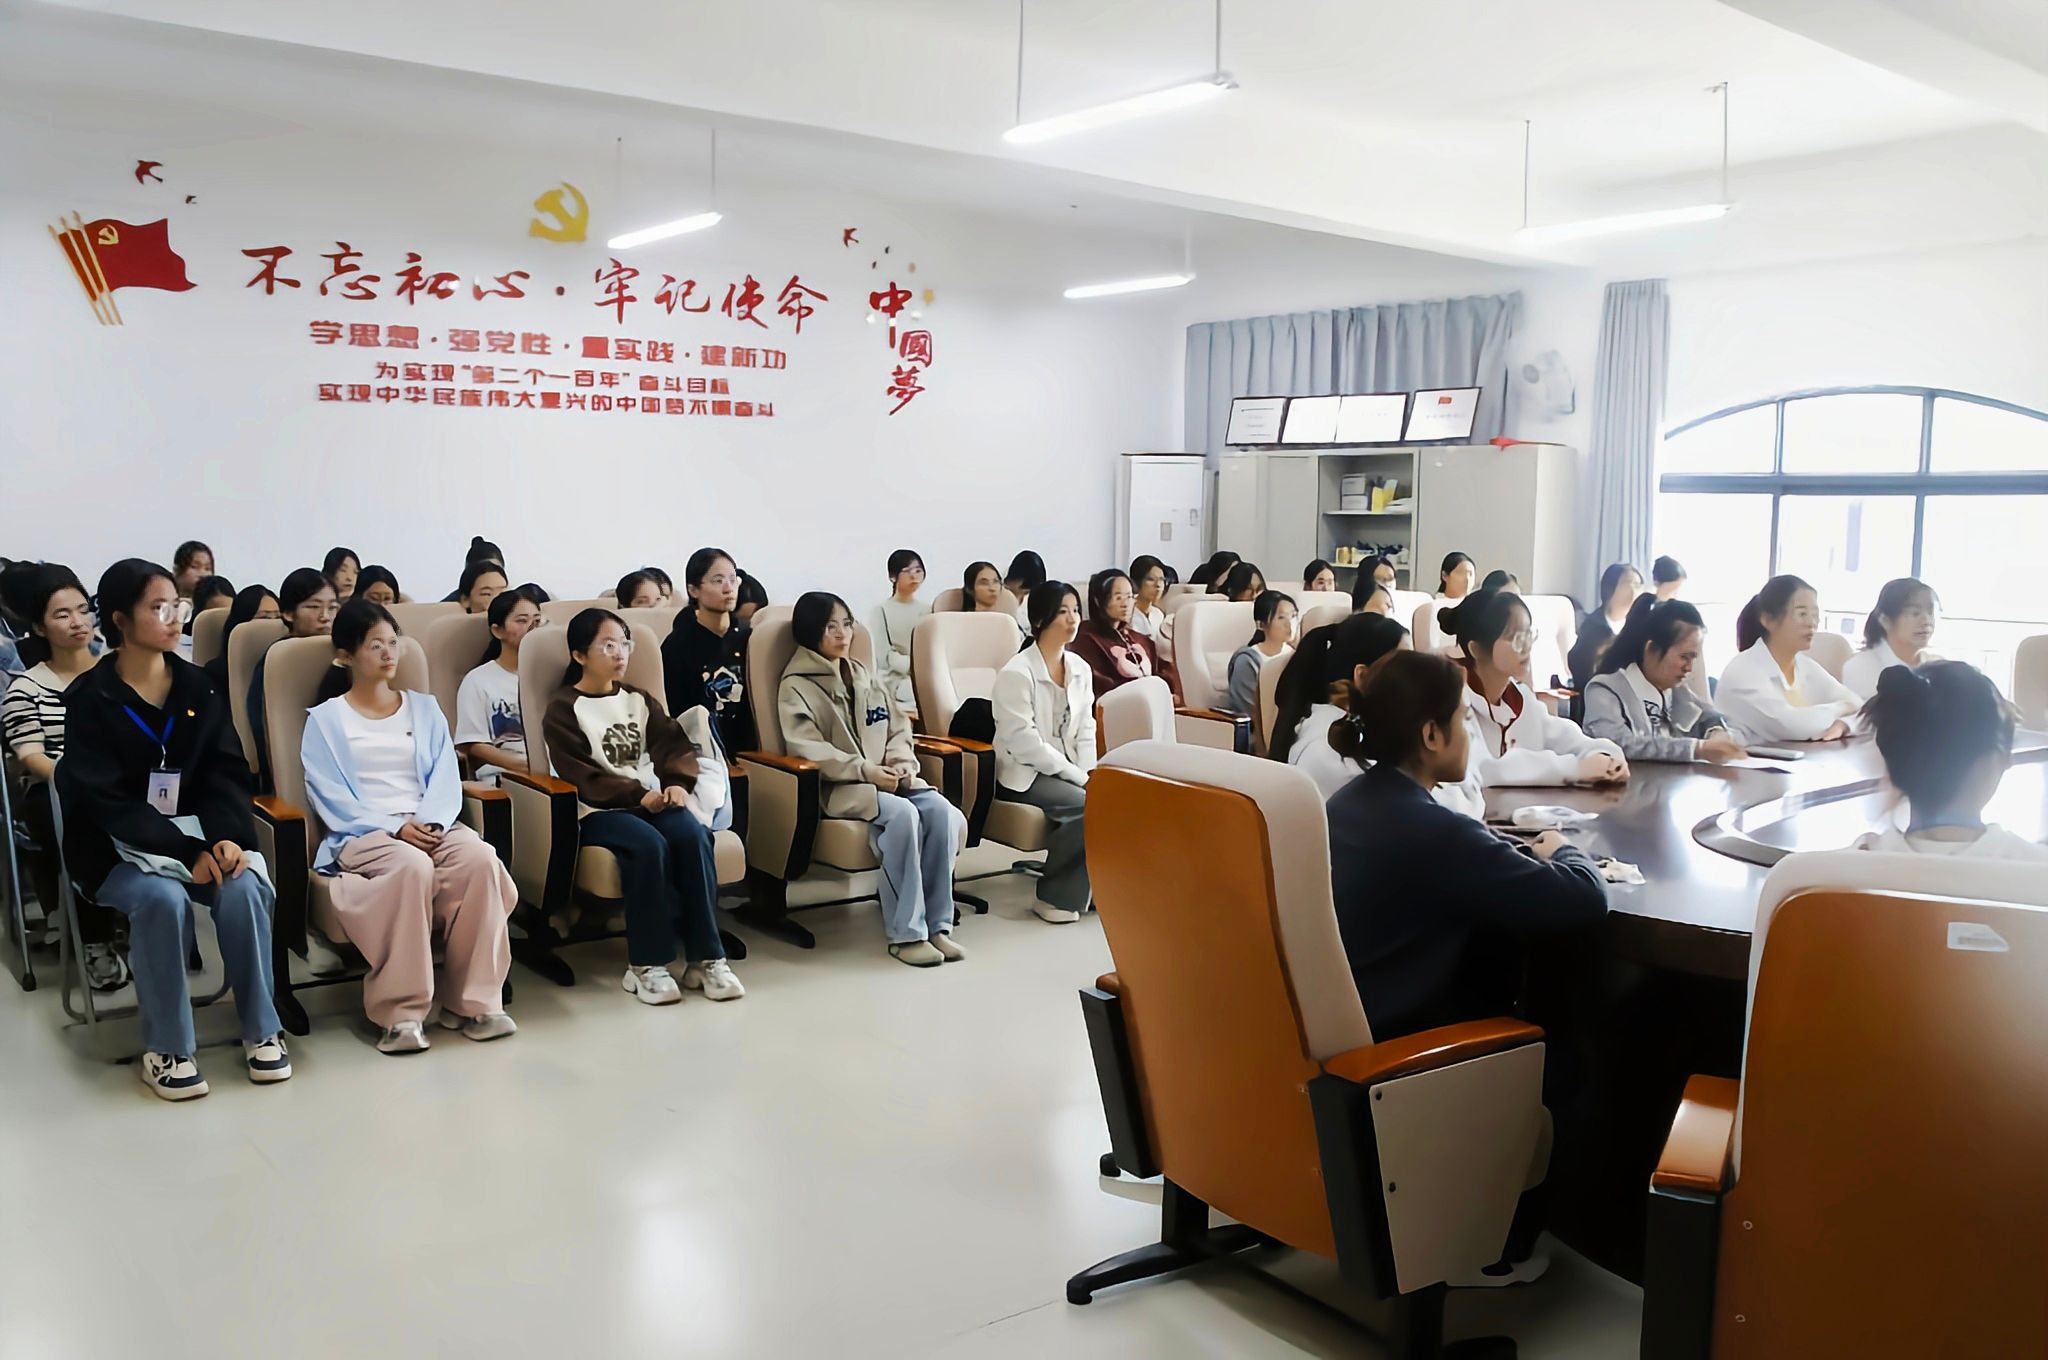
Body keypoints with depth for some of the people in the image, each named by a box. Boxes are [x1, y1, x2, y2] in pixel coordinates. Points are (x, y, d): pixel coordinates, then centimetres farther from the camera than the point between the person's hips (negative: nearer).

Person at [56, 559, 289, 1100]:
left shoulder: (196, 686, 5)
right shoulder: (90, 698, -8)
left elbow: (225, 771, 1)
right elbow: (106, 801, -15)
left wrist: (227, 837, -19)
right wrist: (187, 852, -25)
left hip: (197, 832, 3)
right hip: (117, 846, -3)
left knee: (243, 887, -27)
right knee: (162, 898, -34)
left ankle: (261, 1030, -11)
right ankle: (165, 1048, -17)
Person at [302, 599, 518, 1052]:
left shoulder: (425, 709, 20)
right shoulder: (325, 720, 9)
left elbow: (445, 778, 9)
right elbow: (332, 798, -2)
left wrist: (428, 822, -12)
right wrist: (395, 828, -16)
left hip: (430, 827, 3)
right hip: (361, 833, -3)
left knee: (479, 856, -30)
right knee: (412, 866, -38)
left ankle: (473, 1001, -24)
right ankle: (401, 1011, -32)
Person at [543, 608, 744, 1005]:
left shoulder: (639, 700, 20)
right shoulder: (564, 709, 3)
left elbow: (675, 746, 8)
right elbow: (583, 778, -9)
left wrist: (677, 783, -14)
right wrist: (639, 794, -20)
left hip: (654, 798, 5)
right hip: (600, 810, -4)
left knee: (692, 834, -27)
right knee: (649, 844, -34)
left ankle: (705, 958, -24)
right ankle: (646, 964, -24)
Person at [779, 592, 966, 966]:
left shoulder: (868, 679, 20)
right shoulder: (796, 687, 1)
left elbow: (899, 730, 19)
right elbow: (807, 748, -11)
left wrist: (902, 762, -4)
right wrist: (865, 770, -20)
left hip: (887, 779, 6)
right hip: (837, 787, -6)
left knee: (941, 809, -24)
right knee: (903, 814, -34)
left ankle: (937, 924, -18)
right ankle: (905, 934, -29)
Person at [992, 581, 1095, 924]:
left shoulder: (1080, 668, 8)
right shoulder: (1016, 673, -14)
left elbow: (1086, 731, 9)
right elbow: (1025, 743, -18)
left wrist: (1090, 774, -9)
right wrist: (1079, 777, -16)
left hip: (1065, 770, 7)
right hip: (1023, 774, -7)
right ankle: (1055, 896, -10)